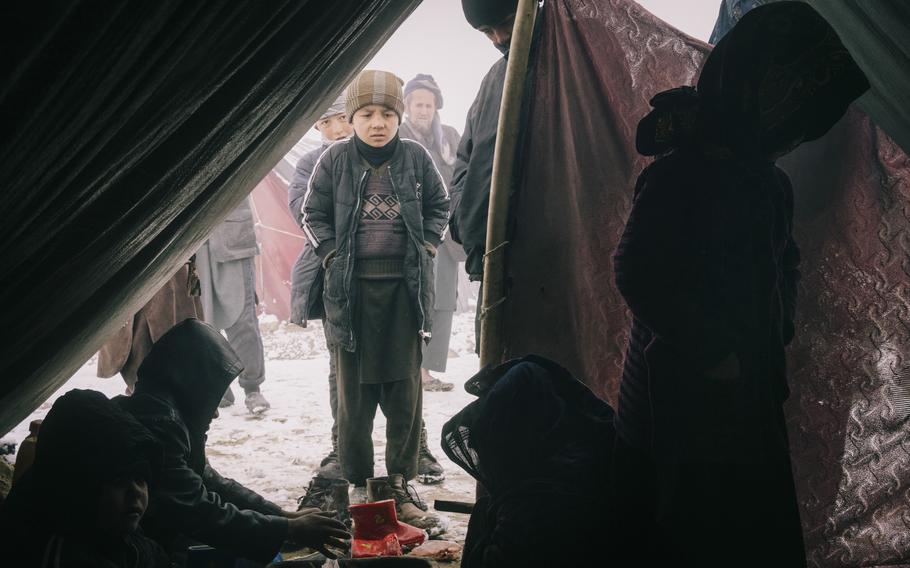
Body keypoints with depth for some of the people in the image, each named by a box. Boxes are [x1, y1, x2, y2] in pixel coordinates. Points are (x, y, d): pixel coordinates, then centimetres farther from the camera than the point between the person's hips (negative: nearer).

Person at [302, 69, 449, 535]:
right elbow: (313, 212, 9)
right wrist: (331, 253, -2)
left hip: (405, 286, 1)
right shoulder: (335, 159, -1)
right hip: (352, 288, -1)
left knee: (405, 391, 6)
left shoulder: (415, 157, 2)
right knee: (354, 393, 4)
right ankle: (357, 488, 15)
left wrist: (428, 244, 3)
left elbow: (439, 204, 15)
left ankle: (400, 487, 17)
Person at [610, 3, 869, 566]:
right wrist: (711, 354, -13)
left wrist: (779, 335, 6)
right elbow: (638, 276, -18)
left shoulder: (772, 184, 7)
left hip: (752, 399, 7)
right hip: (679, 399, -7)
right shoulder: (678, 176, -15)